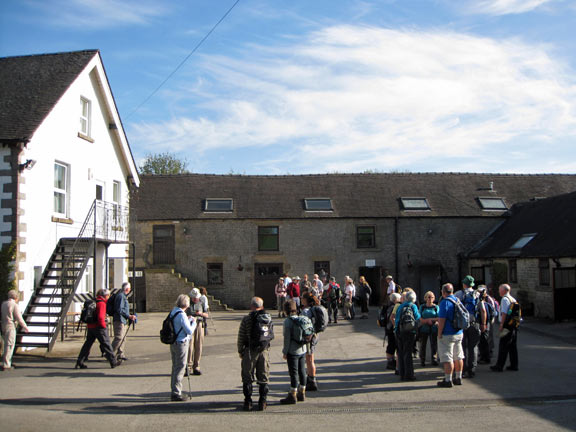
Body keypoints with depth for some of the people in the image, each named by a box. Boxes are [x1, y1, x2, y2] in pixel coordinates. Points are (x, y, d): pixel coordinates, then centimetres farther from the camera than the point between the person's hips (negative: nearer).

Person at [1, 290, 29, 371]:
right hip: (10, 327, -7)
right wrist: (25, 327, 2)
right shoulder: (14, 305, -10)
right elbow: (19, 318, -10)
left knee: (7, 345, 17)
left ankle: (7, 363, 20)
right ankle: (6, 365, -5)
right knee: (9, 346, -4)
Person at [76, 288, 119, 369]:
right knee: (106, 344, 0)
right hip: (98, 327, -8)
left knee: (88, 344, 13)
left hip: (90, 326, 8)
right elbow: (100, 317, -24)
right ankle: (113, 361, 6)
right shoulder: (101, 303, -15)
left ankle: (80, 362, 11)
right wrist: (104, 326, -12)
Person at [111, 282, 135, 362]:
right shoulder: (121, 296, -13)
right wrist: (129, 316, -17)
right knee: (119, 338, -12)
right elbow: (120, 310, -20)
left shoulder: (124, 296, 19)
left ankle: (121, 354, 15)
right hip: (119, 320, -10)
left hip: (123, 321, 10)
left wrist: (130, 316, 16)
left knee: (123, 338, 11)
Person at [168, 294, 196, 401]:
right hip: (181, 344, -9)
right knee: (180, 368, -1)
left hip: (173, 343, 9)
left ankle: (174, 391, 27)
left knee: (175, 367, 18)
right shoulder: (181, 315, -19)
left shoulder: (173, 312, 7)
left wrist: (188, 320, 22)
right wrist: (193, 322, -3)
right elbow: (190, 331, -19)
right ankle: (176, 393, 3)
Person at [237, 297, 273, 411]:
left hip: (250, 351, -3)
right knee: (263, 378, 11)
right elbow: (272, 336, 9)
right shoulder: (268, 318, 2)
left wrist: (240, 351, 7)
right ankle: (262, 402, 13)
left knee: (248, 378, 8)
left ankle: (248, 402, 10)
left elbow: (241, 338, -6)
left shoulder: (246, 319, -9)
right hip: (265, 350, 3)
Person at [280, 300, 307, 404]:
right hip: (303, 350, 7)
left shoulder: (288, 321, -15)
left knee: (293, 373, -1)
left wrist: (285, 352, -8)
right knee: (302, 371, 13)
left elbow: (287, 338, -16)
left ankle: (293, 396, 6)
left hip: (293, 351, -7)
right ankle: (302, 394, 22)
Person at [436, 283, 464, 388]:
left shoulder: (445, 302, -16)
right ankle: (458, 378, 23)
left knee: (447, 359, -3)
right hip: (459, 333, 8)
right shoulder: (458, 301, 9)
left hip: (447, 335, -8)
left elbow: (442, 319, -20)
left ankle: (448, 380, -1)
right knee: (458, 357, 15)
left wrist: (439, 334, -13)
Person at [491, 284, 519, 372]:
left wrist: (501, 324, -15)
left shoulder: (504, 299, -11)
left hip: (507, 325, -9)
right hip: (514, 325, 9)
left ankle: (499, 366, -3)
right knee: (513, 346, 12)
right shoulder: (513, 299, 15)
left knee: (503, 346, -5)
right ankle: (514, 365, 16)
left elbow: (504, 313, -17)